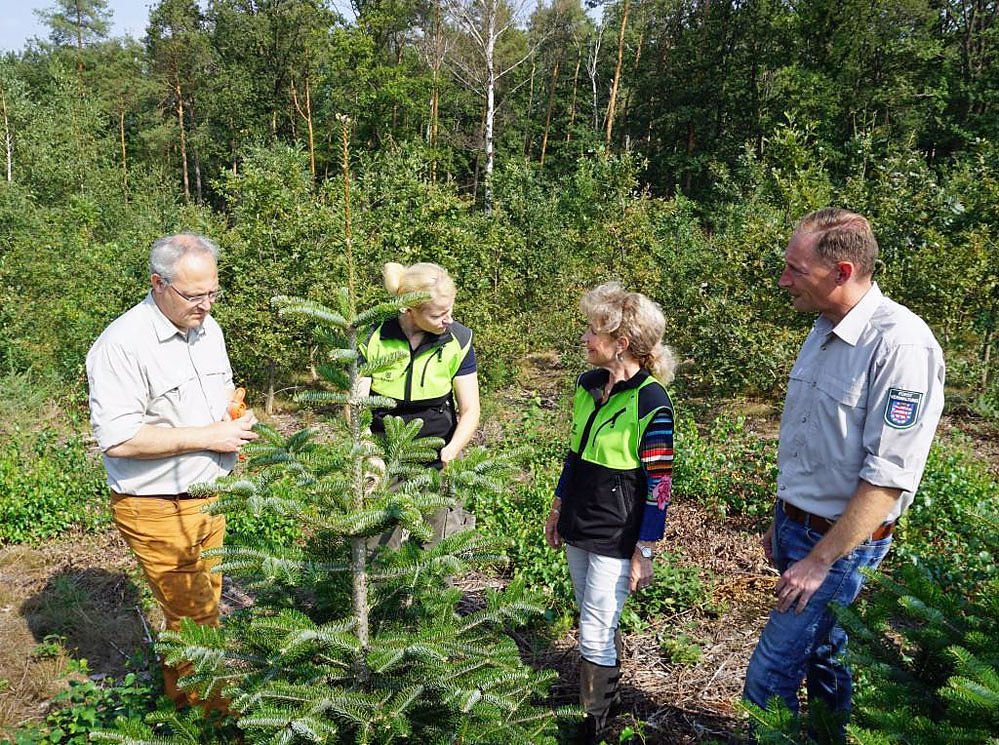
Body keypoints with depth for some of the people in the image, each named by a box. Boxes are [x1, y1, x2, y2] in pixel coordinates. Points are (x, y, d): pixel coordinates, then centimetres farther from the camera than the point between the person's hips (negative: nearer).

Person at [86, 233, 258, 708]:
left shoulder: (207, 328, 4)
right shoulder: (122, 345, -21)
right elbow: (116, 438, -25)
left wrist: (237, 419, -3)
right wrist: (207, 437, -23)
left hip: (207, 497, 8)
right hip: (156, 508, -7)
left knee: (204, 604, 19)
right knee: (191, 616, 2)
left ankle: (183, 695, 39)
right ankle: (210, 715, 21)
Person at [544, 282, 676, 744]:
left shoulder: (651, 403, -20)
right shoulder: (588, 385, 1)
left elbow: (658, 486, -16)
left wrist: (644, 552, -14)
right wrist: (557, 507, 17)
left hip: (615, 540, -7)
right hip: (577, 529, 7)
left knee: (595, 635, 2)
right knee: (596, 624, 20)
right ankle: (606, 691, 41)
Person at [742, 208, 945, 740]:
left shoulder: (901, 346, -22)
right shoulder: (824, 331, 5)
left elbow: (887, 478, -23)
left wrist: (819, 561, -19)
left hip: (840, 543, -8)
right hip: (797, 527, 8)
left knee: (768, 681, -2)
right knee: (822, 657, 21)